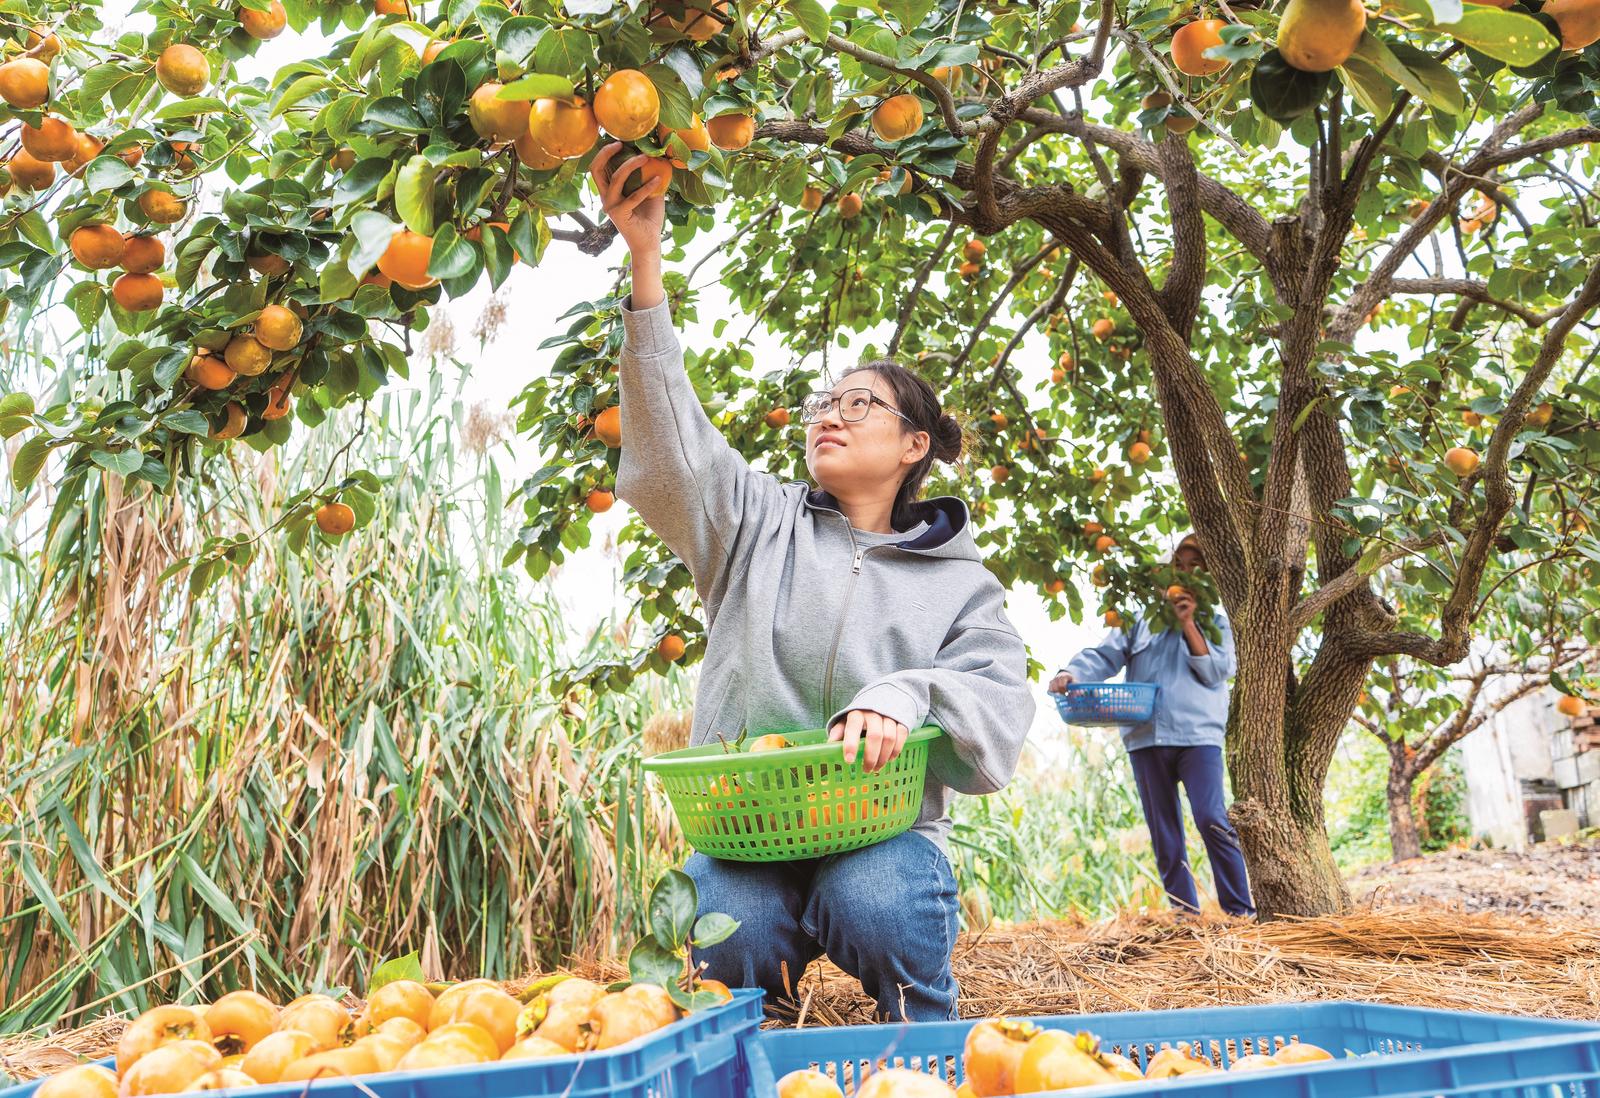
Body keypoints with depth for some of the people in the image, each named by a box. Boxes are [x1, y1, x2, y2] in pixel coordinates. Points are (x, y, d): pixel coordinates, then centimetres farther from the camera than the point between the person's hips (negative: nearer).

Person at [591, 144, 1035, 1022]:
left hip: (884, 835, 0)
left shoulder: (960, 584, 9)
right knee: (725, 936, -31)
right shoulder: (761, 525, 11)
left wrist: (908, 697, -26)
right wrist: (646, 260, -14)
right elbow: (671, 449, -5)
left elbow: (997, 722, -2)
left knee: (875, 909, -33)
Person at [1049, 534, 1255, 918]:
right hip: (1147, 738, 3)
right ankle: (1185, 912, 15)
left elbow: (1217, 671, -2)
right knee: (1164, 835, 6)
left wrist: (1188, 624, -8)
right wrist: (1071, 674, -16)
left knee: (1212, 821, -16)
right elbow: (1106, 655, 4)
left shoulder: (1215, 619, 11)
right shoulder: (1142, 616, 13)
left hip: (1198, 734, -2)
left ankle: (1241, 910, -6)